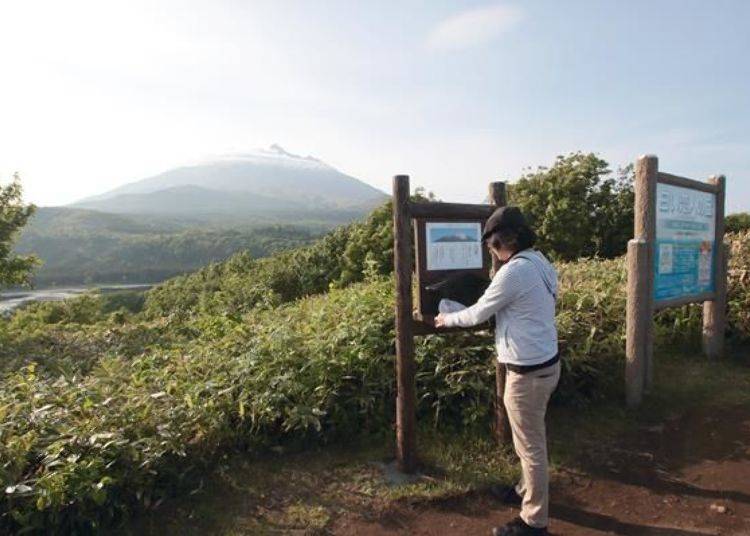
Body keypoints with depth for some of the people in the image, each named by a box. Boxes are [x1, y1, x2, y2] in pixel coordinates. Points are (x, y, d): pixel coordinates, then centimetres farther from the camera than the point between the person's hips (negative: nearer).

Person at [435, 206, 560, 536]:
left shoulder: (514, 271, -23)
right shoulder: (541, 263, 6)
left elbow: (480, 313, -13)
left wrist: (448, 319, 4)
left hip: (527, 371, -10)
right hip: (546, 362, 10)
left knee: (530, 445, 5)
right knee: (533, 439, 25)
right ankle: (526, 491, 44)